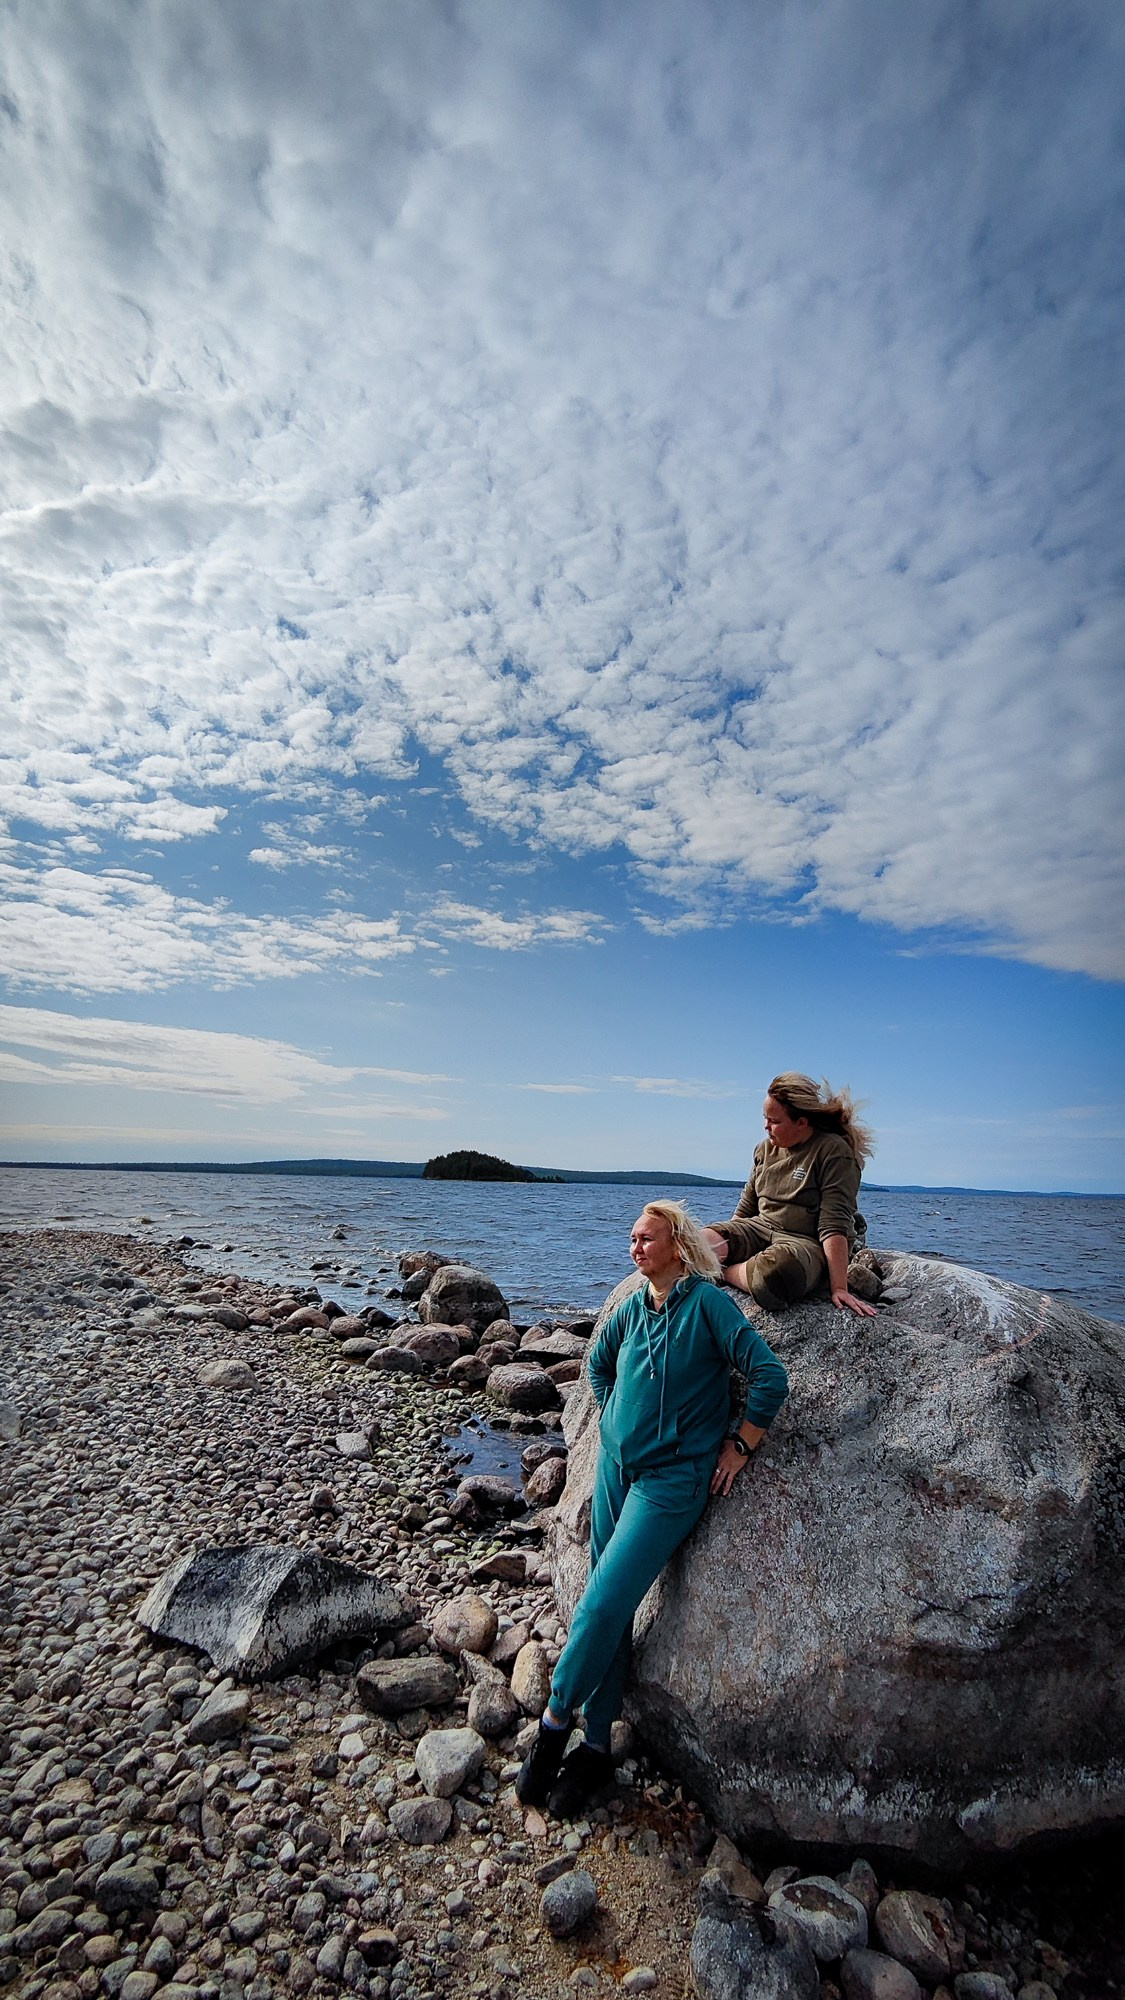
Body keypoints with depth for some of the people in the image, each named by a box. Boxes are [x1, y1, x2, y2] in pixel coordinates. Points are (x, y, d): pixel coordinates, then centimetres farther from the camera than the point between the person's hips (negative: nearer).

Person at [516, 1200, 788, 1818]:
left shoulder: (708, 1302, -14)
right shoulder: (631, 1308, 3)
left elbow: (770, 1378, -16)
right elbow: (597, 1365, 22)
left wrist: (739, 1447, -11)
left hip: (673, 1477, -6)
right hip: (615, 1465, 6)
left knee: (604, 1604, -7)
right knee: (609, 1608, 11)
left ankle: (555, 1720, 15)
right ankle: (596, 1744, 26)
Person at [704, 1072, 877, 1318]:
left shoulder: (834, 1152, -11)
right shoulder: (766, 1149, 10)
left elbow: (835, 1225, -18)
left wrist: (839, 1288, -23)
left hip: (808, 1241, -4)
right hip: (760, 1228, 4)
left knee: (775, 1271, -39)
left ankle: (722, 1273, -13)